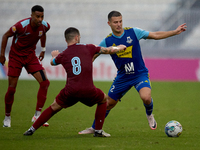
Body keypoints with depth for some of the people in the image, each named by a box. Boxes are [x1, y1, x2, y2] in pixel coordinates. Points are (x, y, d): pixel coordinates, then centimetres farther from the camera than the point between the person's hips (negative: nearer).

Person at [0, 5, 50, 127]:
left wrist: (43, 50, 20)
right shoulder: (21, 25, -26)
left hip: (30, 56, 4)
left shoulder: (45, 26, -11)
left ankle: (37, 115, -6)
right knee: (11, 89, -6)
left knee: (45, 82, -12)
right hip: (16, 56, -4)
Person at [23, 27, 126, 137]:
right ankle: (98, 131, 24)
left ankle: (32, 129, 20)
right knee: (103, 100, 27)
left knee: (54, 108, 21)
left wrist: (54, 55, 58)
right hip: (88, 91, -1)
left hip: (70, 91, 1)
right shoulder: (88, 48, 7)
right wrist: (119, 48, 41)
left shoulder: (62, 55, 10)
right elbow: (108, 50, 19)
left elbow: (52, 62, 34)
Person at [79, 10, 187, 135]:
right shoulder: (107, 41, -5)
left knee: (146, 97, -29)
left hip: (140, 74, -2)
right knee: (109, 103, 7)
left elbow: (156, 35, -1)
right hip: (122, 77, 2)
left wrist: (175, 32, -5)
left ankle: (149, 115, 5)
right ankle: (94, 128, 29)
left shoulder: (133, 32, -7)